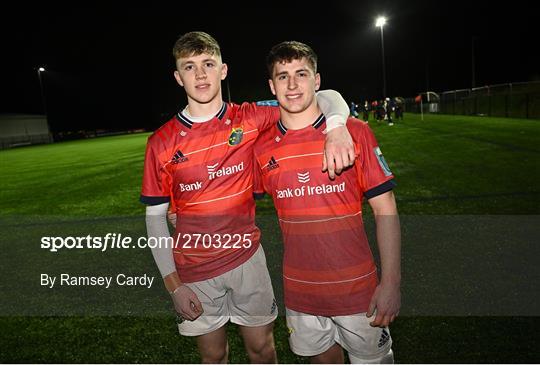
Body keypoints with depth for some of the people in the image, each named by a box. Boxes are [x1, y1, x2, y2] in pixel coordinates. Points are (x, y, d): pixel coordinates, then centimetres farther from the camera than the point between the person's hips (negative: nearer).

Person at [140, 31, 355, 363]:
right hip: (194, 271, 0)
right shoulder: (161, 142, -7)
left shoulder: (249, 119, -6)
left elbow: (326, 98, -5)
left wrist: (336, 128, -28)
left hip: (246, 256, 0)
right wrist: (173, 285, -5)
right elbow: (155, 217, -2)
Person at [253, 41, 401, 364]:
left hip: (357, 286, -2)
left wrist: (391, 282, -11)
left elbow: (385, 209, -8)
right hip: (299, 290, 2)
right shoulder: (262, 147, -3)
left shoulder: (355, 132, -9)